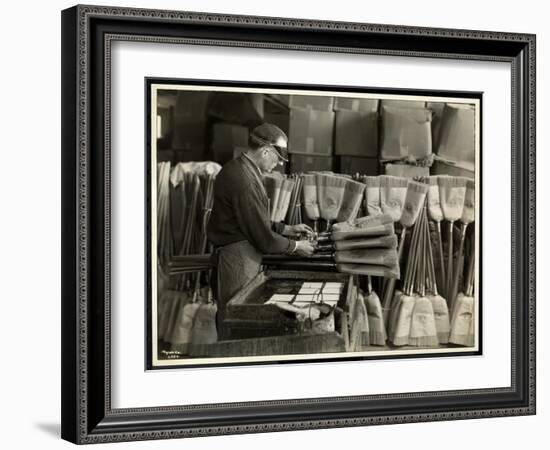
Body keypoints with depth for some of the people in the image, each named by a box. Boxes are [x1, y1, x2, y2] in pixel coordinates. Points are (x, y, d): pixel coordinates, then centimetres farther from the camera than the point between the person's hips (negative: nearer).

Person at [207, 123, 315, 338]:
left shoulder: (237, 169, 9)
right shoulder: (244, 181, -23)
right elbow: (263, 238, -19)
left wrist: (287, 229, 14)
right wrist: (295, 247, -5)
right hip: (239, 261, -10)